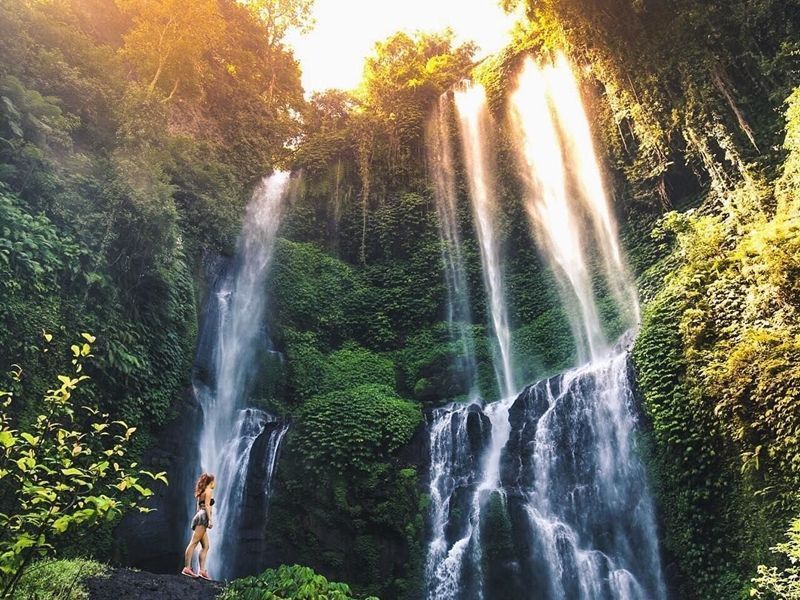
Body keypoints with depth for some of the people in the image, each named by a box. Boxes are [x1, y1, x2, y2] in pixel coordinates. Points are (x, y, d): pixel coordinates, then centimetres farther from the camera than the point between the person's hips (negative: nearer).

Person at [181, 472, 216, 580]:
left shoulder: (202, 492, 25)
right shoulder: (209, 491, 0)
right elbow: (207, 505, -11)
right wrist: (210, 519, -17)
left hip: (199, 516, 9)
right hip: (203, 517, -9)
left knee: (206, 546, 4)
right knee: (193, 543, -15)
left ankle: (202, 570, -3)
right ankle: (187, 568, -22)